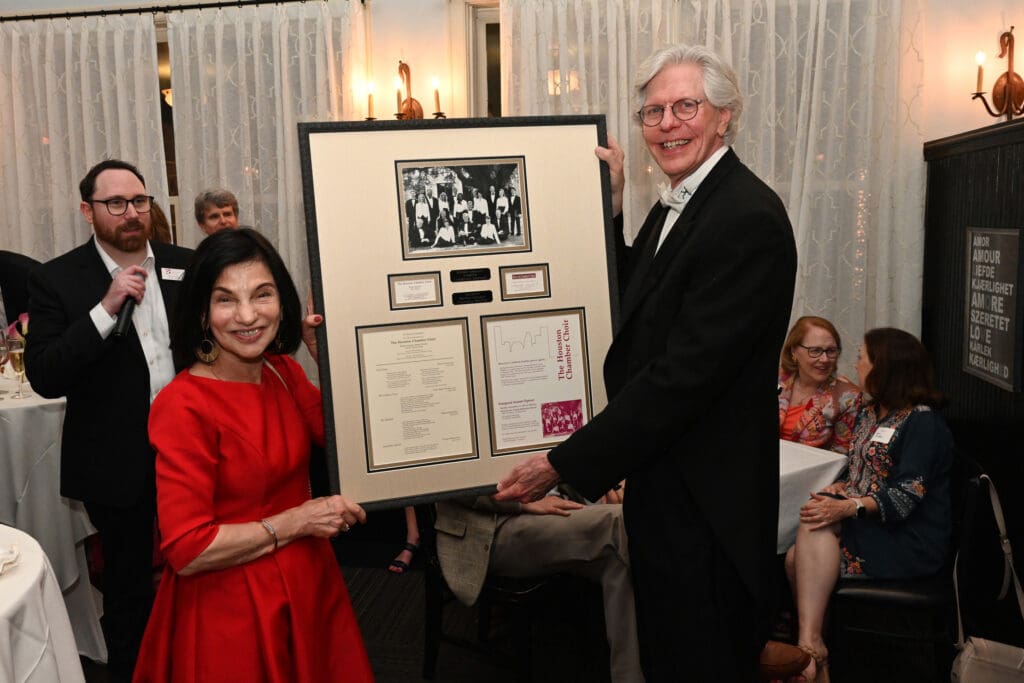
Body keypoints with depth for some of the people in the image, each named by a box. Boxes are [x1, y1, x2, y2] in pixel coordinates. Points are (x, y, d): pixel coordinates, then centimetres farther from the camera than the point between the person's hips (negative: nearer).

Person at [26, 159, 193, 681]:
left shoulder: (185, 266, 0)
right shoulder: (56, 281, -8)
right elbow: (44, 379, -16)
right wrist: (106, 309, -25)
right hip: (119, 465, -2)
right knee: (129, 586, 16)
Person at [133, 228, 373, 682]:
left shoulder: (284, 372, 0)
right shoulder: (183, 406, -21)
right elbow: (185, 551, -22)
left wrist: (325, 354, -7)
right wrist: (295, 522, -20)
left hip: (308, 587, 7)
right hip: (231, 610, -6)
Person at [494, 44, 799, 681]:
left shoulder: (748, 218, -21)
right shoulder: (675, 207, 10)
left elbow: (684, 373, -26)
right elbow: (634, 310, 11)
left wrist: (563, 463, -22)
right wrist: (609, 204, 4)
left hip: (704, 502, -9)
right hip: (662, 484, 9)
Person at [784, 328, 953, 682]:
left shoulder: (923, 422, -11)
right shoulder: (868, 415, 16)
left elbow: (906, 496, -19)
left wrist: (847, 508, -31)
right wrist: (838, 488, -3)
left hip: (909, 543, -7)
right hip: (866, 526, 7)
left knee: (815, 526, -30)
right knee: (796, 558, -19)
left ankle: (810, 646, -30)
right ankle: (813, 654, -18)